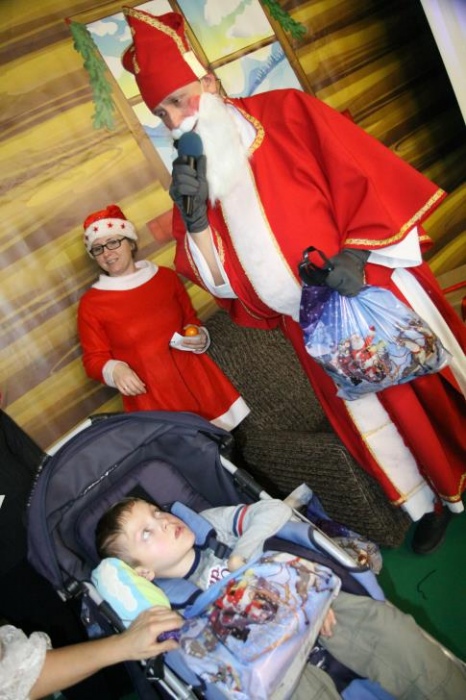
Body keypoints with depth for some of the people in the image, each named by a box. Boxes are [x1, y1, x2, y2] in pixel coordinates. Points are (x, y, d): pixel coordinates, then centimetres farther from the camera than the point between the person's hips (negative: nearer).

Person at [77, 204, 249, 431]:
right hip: (150, 396, -2)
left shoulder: (165, 276, 6)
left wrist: (200, 337, -3)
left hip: (196, 378, 3)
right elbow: (94, 359, 1)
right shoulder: (90, 304, -2)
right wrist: (114, 370, -19)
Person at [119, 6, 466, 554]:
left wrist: (356, 253, -19)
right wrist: (194, 217, -18)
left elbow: (376, 180, -9)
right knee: (370, 419, 14)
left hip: (379, 290, -2)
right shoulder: (192, 176, 1)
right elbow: (221, 281, -4)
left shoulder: (287, 114, -8)